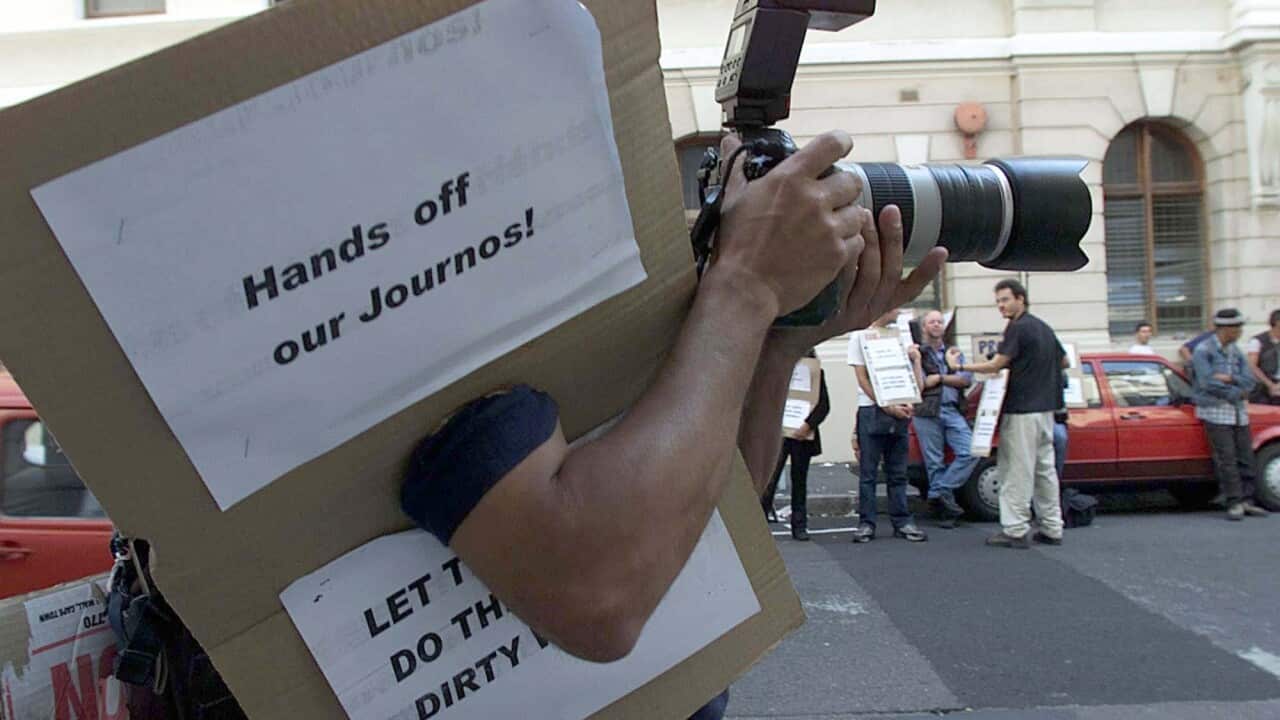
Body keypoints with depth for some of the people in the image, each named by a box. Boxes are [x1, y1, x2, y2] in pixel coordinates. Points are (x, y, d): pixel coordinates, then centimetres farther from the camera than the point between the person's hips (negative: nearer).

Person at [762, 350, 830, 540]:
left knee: (799, 480, 9)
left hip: (803, 435, 1)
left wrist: (808, 425, -14)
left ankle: (799, 526, 17)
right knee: (770, 478, -7)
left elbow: (824, 405, -1)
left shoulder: (815, 372, 5)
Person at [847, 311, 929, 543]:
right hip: (871, 410, -4)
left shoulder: (899, 335, 14)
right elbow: (863, 379, -4)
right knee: (868, 472, -1)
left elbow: (917, 382, 14)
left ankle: (902, 522, 11)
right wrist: (887, 406, -12)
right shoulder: (860, 335, 2)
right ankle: (866, 523, 4)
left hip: (899, 411, 4)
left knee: (898, 472, 7)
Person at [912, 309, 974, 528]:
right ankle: (945, 508, 4)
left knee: (970, 452, -14)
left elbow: (967, 379, 4)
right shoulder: (916, 353, 9)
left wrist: (939, 378, -4)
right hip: (927, 413, -3)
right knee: (934, 462, -3)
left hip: (952, 410, 3)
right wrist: (915, 360, -13)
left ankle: (939, 493, -5)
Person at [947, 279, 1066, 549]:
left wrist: (960, 366, -8)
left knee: (1017, 471, -5)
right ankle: (1052, 529, 16)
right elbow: (1064, 361, 24)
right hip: (1045, 407, 9)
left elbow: (995, 365, -17)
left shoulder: (1018, 328, -13)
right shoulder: (1043, 328, 15)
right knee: (1045, 468, 12)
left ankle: (1015, 530, -3)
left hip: (1021, 410, -9)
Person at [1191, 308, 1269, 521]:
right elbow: (1207, 383, -15)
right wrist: (1236, 393, -7)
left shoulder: (1236, 352, 14)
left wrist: (1229, 379, -12)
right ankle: (1234, 503, -6)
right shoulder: (1203, 350, -6)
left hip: (1239, 411, 7)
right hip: (1215, 412, -6)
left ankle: (1246, 501, 13)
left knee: (1245, 457, 5)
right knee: (1226, 459, -10)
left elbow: (1249, 381, 7)